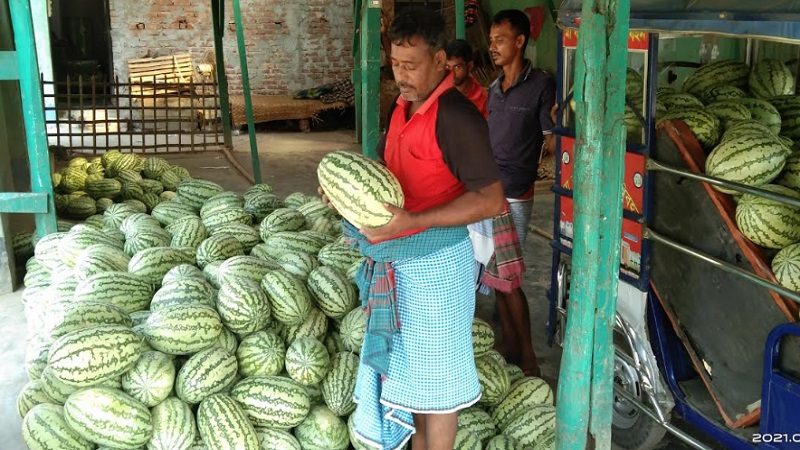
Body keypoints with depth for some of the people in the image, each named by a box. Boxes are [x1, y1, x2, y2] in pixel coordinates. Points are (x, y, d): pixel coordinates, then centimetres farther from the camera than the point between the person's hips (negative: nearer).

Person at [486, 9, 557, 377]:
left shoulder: (540, 85, -9)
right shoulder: (494, 88, 12)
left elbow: (552, 139, -10)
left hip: (514, 197, -7)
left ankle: (527, 356, 10)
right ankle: (508, 343, 24)